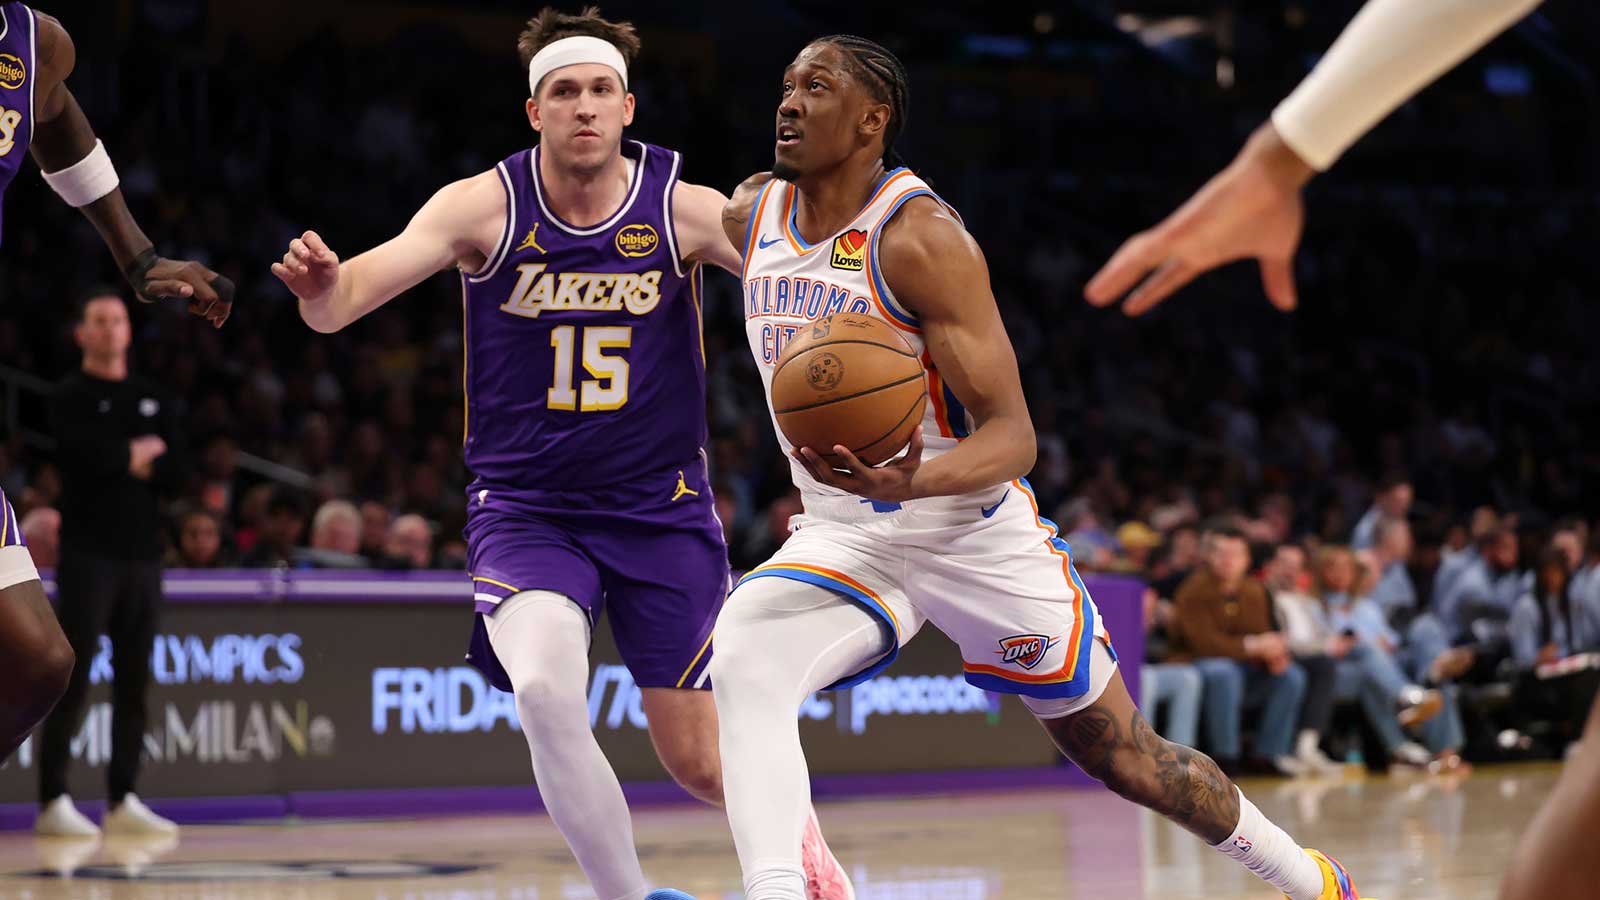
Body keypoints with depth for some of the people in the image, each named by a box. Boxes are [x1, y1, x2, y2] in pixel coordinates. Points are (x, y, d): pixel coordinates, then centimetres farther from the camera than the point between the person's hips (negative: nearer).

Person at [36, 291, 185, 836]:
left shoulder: (154, 400, 16)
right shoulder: (72, 398, 2)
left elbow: (176, 472, 6)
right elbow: (87, 454, -17)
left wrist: (138, 465, -9)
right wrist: (136, 453, -3)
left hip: (142, 555, 5)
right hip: (89, 554, -5)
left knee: (134, 682, 5)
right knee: (73, 679, -8)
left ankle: (122, 801, 9)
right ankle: (53, 802, -8)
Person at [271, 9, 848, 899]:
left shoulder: (686, 211, -10)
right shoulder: (486, 207, -12)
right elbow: (354, 291, -23)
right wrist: (322, 288, -47)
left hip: (662, 508, 1)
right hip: (528, 511, -1)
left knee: (699, 761, 6)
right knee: (545, 691, -30)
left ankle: (792, 827, 42)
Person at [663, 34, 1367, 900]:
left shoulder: (921, 240, -21)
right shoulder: (751, 213, -2)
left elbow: (1013, 436, -23)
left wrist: (912, 484, -44)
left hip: (976, 535, -5)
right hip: (843, 536, 5)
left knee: (1127, 758, 7)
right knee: (741, 659, -28)